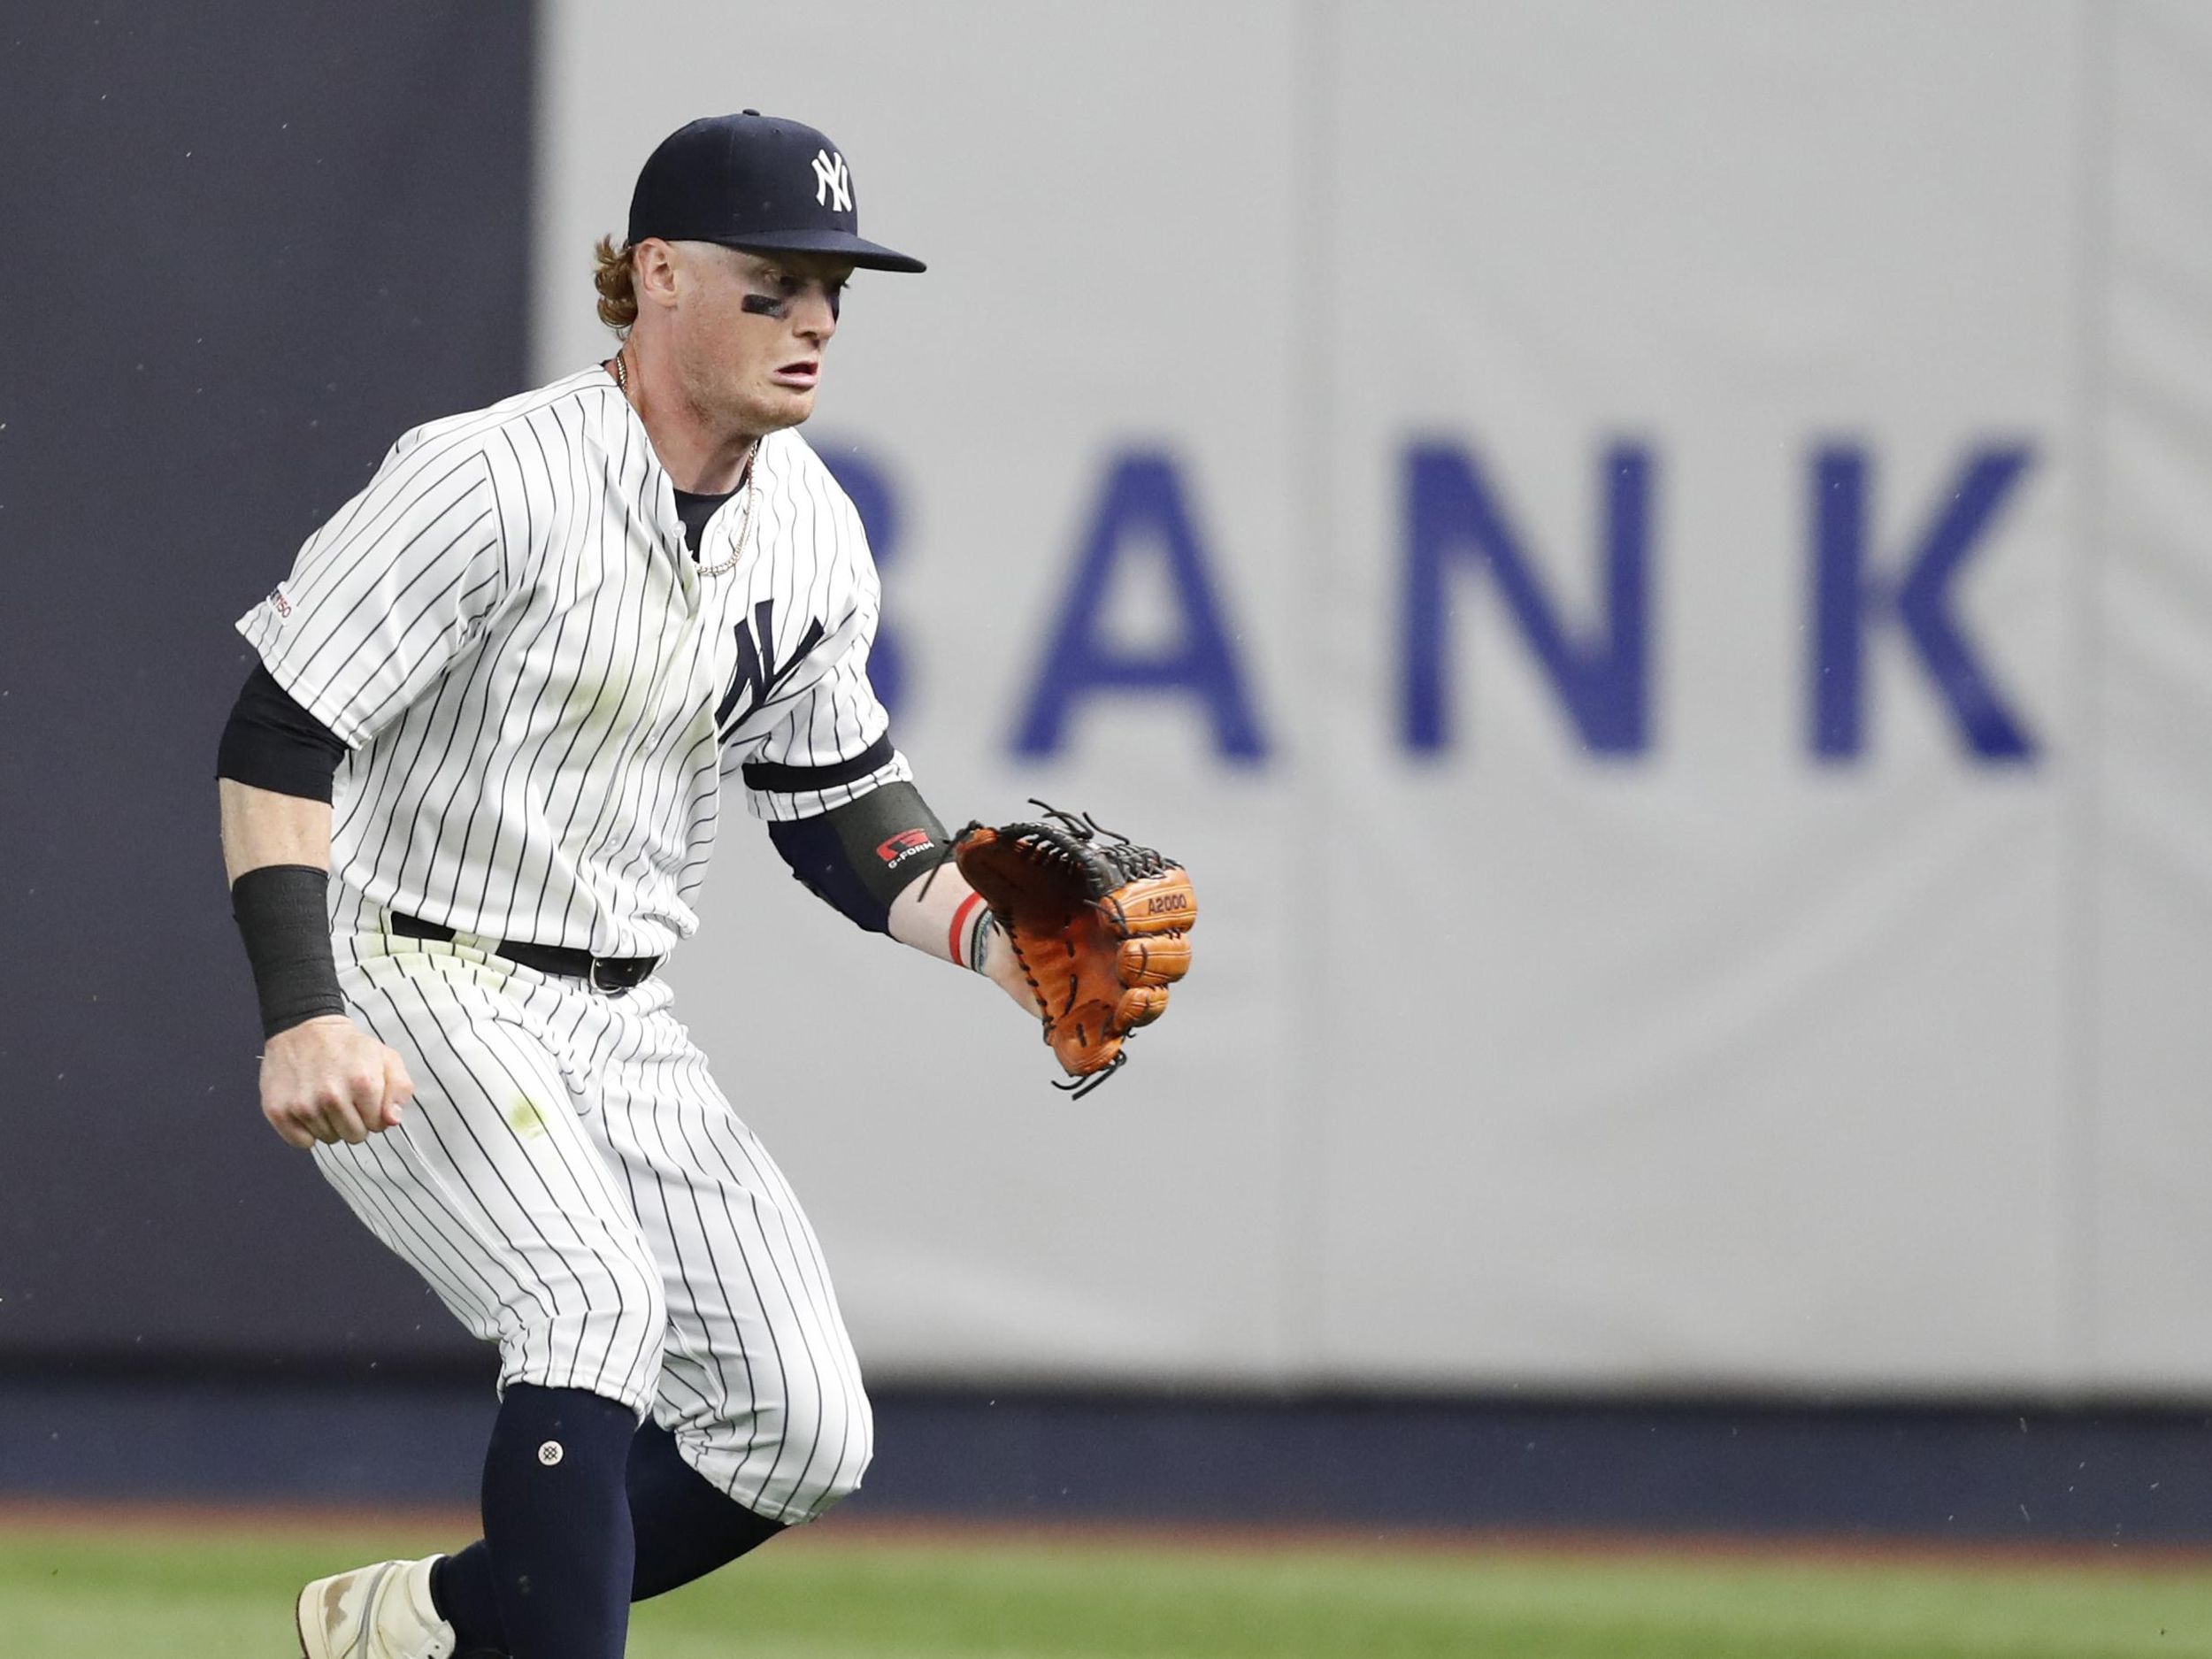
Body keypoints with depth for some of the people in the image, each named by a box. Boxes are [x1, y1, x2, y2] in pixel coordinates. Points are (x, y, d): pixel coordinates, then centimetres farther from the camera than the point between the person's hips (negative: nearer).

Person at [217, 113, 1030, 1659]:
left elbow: (837, 803, 15)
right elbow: (275, 737, -20)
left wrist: (1000, 945, -2)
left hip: (619, 1025, 7)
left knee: (805, 1430, 0)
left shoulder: (812, 531, 4)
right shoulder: (496, 480, -19)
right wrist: (301, 1017, -30)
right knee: (600, 1295, -31)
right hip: (411, 993, -7)